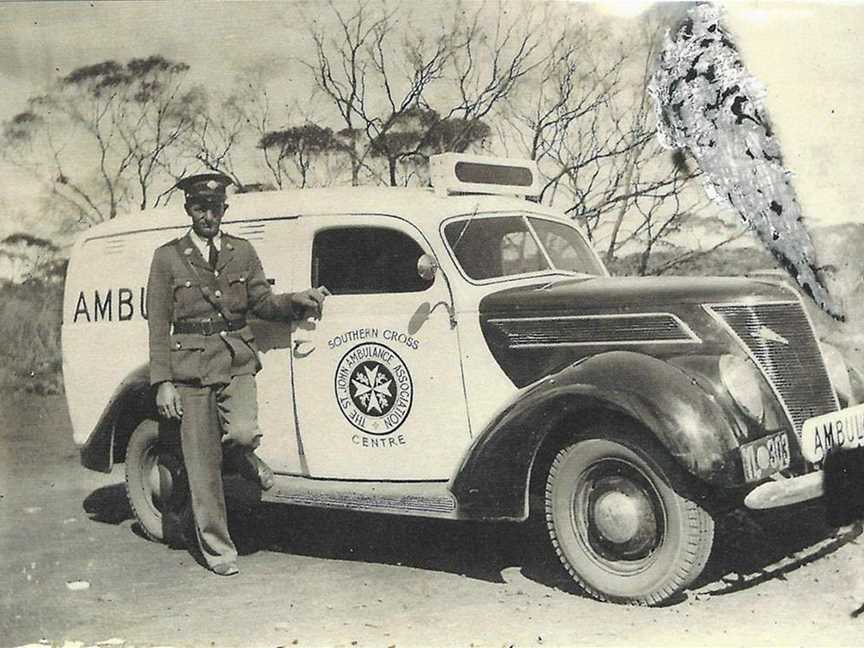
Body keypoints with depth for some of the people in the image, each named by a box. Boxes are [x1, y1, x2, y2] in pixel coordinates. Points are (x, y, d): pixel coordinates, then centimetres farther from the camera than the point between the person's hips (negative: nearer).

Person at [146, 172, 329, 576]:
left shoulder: (242, 251, 10)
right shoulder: (168, 257, 2)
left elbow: (263, 303, 12)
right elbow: (158, 325, 1)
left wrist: (298, 300, -8)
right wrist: (163, 383, -6)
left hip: (237, 360, 2)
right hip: (191, 365, -1)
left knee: (243, 432, -24)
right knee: (202, 463, 1)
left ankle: (240, 454, 15)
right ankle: (217, 549, 14)